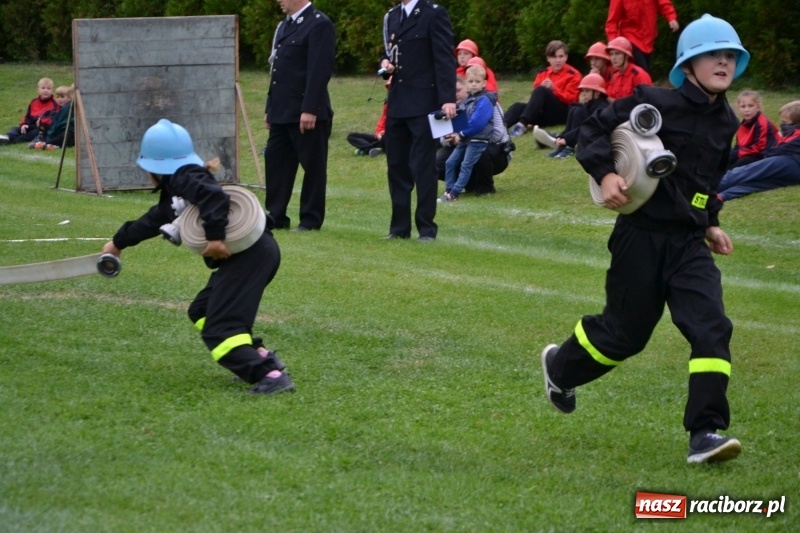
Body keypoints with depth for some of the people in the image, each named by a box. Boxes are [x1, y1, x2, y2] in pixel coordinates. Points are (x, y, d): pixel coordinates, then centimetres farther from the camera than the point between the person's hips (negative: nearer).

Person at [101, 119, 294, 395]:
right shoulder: (175, 191, 24)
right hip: (247, 253, 10)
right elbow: (154, 220, 39)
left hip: (249, 252, -10)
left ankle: (271, 376, -28)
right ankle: (262, 356, 10)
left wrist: (215, 236, -31)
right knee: (202, 312, 21)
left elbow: (215, 196, -26)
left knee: (219, 328, -15)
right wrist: (119, 242, 51)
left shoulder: (183, 178, -6)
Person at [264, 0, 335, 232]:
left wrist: (310, 110, -22)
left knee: (312, 167, 1)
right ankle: (275, 217, 13)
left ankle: (311, 220, 7)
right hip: (282, 112, 9)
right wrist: (270, 108, 17)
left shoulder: (319, 24, -11)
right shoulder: (285, 25, 17)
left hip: (307, 114, -9)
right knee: (275, 162, 8)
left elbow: (320, 71, -18)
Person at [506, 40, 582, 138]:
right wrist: (542, 87, -14)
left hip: (563, 114, -4)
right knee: (518, 106, -24)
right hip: (544, 114, 4)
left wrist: (553, 88, -18)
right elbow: (535, 95, 9)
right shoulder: (543, 74, 16)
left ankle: (522, 124, -48)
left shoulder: (573, 75, 3)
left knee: (541, 91, -29)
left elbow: (571, 99, -6)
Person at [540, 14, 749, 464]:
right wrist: (606, 173, -23)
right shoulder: (658, 104, -12)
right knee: (625, 331, 7)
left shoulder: (726, 122, 9)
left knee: (711, 328, -13)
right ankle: (560, 365, 39)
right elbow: (596, 129, -9)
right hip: (643, 236, -5)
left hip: (689, 242, 5)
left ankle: (706, 433, -13)